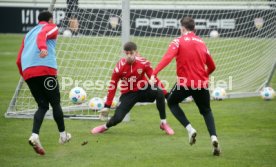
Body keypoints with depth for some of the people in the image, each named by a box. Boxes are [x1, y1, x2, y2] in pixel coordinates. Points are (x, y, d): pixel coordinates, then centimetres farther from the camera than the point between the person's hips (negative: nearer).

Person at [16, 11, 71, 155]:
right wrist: (43, 47, -33)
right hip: (46, 70, -5)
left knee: (43, 106, 9)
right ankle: (63, 135, 20)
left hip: (28, 73, 5)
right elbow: (42, 35, -14)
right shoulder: (51, 28, 13)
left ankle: (34, 136, -14)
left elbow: (19, 60, 24)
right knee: (55, 103, 11)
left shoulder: (29, 34, 30)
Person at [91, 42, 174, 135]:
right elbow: (112, 86, -9)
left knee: (160, 93, -30)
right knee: (118, 118, -17)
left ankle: (164, 124, -12)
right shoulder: (120, 67, -17)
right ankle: (105, 127, 23)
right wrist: (107, 106, -7)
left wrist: (165, 93, -17)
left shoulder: (143, 63, -17)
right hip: (128, 94, -1)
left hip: (143, 89, 1)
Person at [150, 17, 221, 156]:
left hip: (185, 83, -4)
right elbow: (212, 66, 19)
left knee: (172, 102, 23)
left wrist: (154, 74, -25)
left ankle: (189, 128, 3)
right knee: (206, 111, 22)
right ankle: (213, 137, -4)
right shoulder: (201, 43, 14)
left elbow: (167, 58, -18)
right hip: (202, 83, 4)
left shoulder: (178, 41, -1)